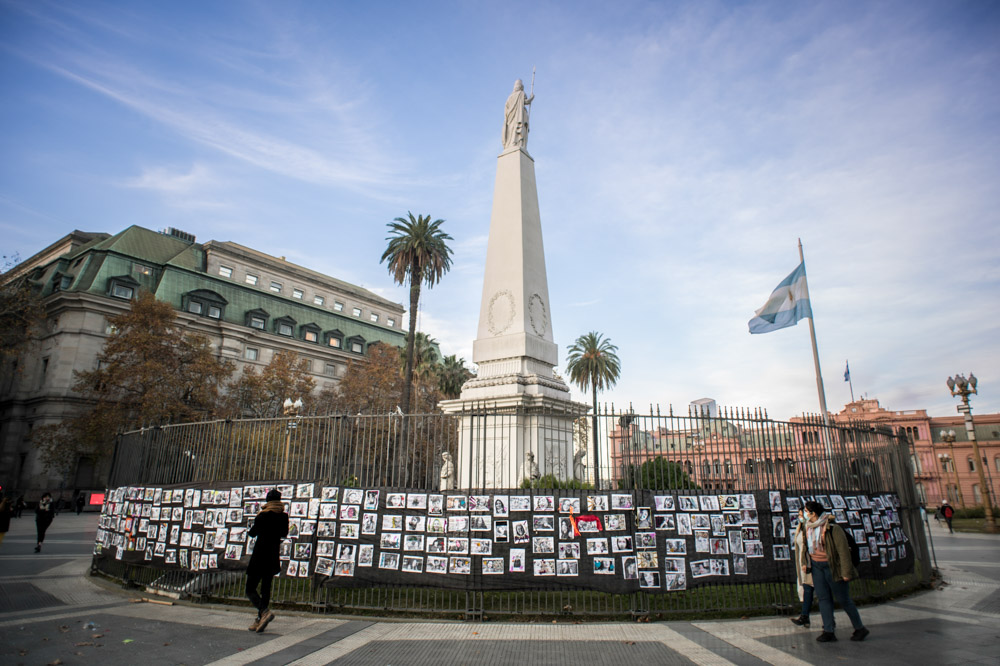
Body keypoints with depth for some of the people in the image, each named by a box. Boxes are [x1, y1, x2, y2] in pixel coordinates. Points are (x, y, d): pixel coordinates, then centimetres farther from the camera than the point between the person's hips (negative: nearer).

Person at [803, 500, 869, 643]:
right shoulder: (809, 527, 3)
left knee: (843, 599, 6)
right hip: (817, 566, 7)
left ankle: (860, 628, 25)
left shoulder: (832, 528, -20)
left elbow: (843, 550, -18)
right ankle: (828, 631, 9)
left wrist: (846, 572, -17)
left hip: (832, 566, -7)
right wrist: (806, 564, 12)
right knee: (823, 598, 5)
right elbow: (808, 546, 13)